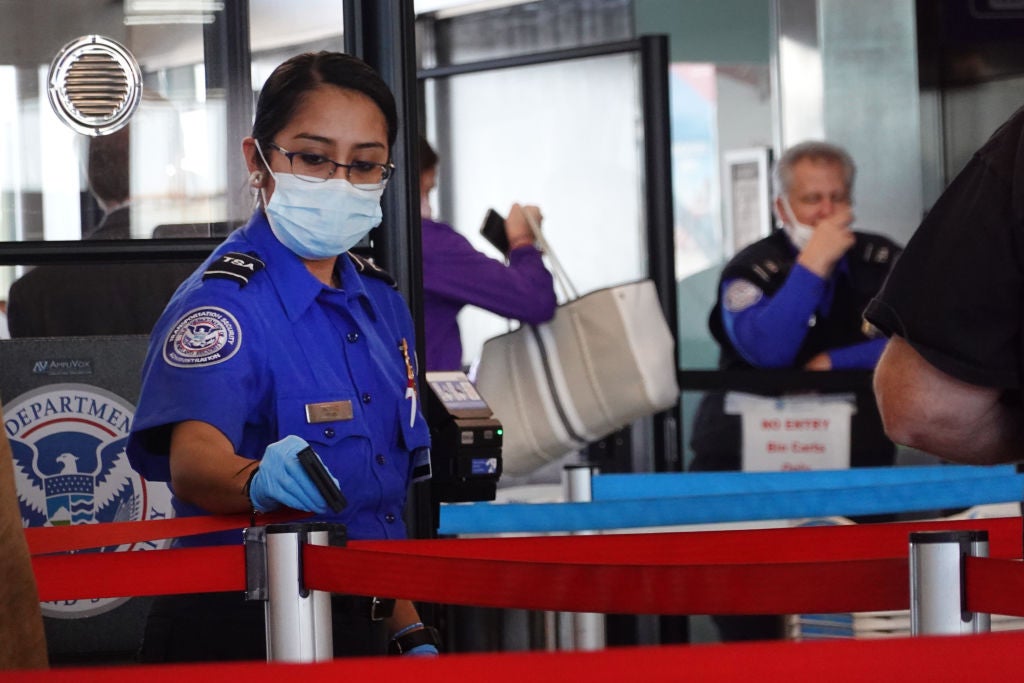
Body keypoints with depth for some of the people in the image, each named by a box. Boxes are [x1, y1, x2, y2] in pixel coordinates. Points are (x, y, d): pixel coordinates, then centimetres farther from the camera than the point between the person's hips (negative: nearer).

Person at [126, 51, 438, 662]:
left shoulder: (381, 304, 8)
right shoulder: (224, 301, -15)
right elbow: (194, 453, -32)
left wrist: (411, 635, 8)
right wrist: (257, 479, -53)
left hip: (360, 631, 7)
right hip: (239, 639, -7)